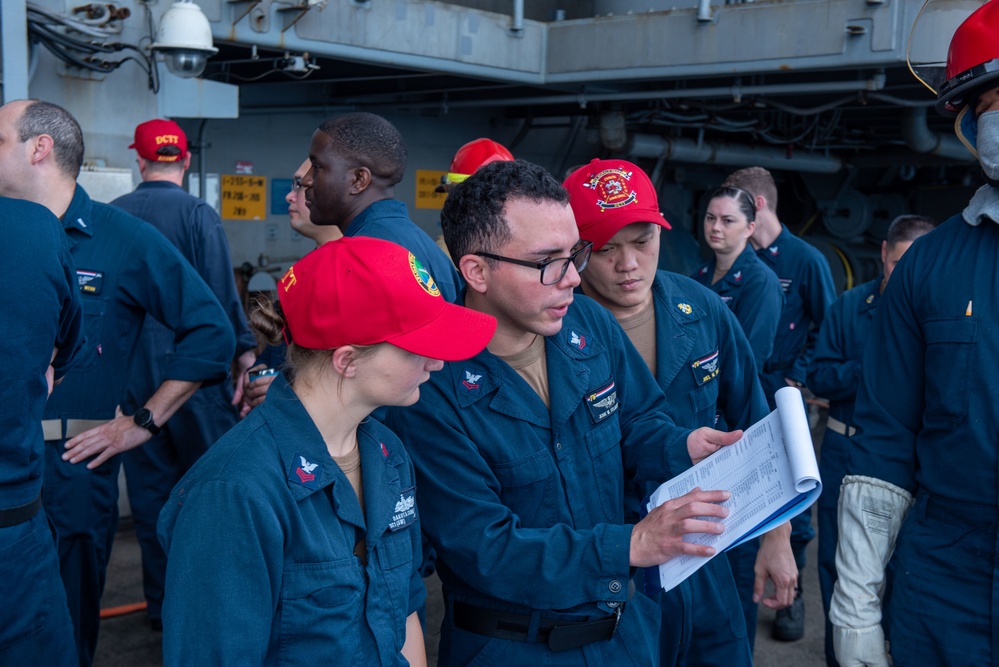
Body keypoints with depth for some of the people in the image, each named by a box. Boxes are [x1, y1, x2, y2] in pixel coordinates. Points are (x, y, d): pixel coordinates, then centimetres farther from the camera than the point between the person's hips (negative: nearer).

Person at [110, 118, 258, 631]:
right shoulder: (198, 214, -10)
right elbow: (222, 295, -13)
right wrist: (243, 351, -5)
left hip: (130, 372, 4)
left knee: (148, 485, 12)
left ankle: (161, 603, 20)